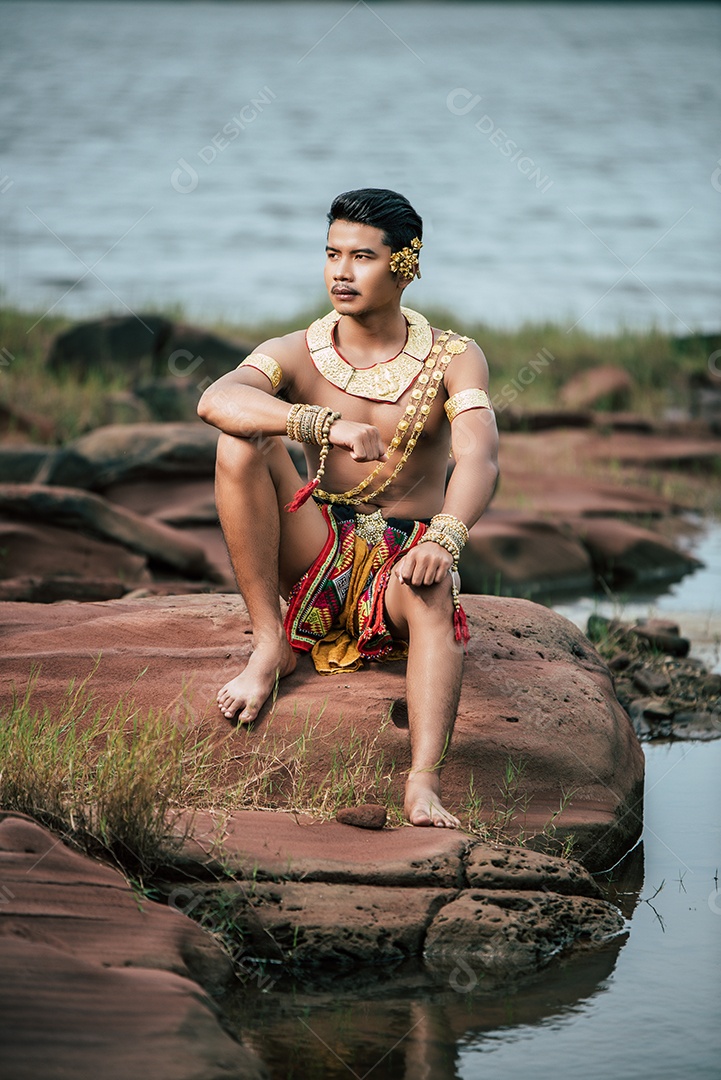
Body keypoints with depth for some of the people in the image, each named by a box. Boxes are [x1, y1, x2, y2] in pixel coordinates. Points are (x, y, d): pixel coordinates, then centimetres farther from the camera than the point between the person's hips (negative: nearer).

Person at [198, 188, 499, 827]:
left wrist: (443, 540, -40)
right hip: (320, 554, 2)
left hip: (400, 558, -2)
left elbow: (479, 458, -19)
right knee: (241, 443, -21)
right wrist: (326, 424, -37)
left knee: (431, 592, -38)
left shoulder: (453, 360, -1)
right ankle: (270, 646, -17)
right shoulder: (298, 355, 2)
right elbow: (216, 401, -21)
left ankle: (424, 786, -54)